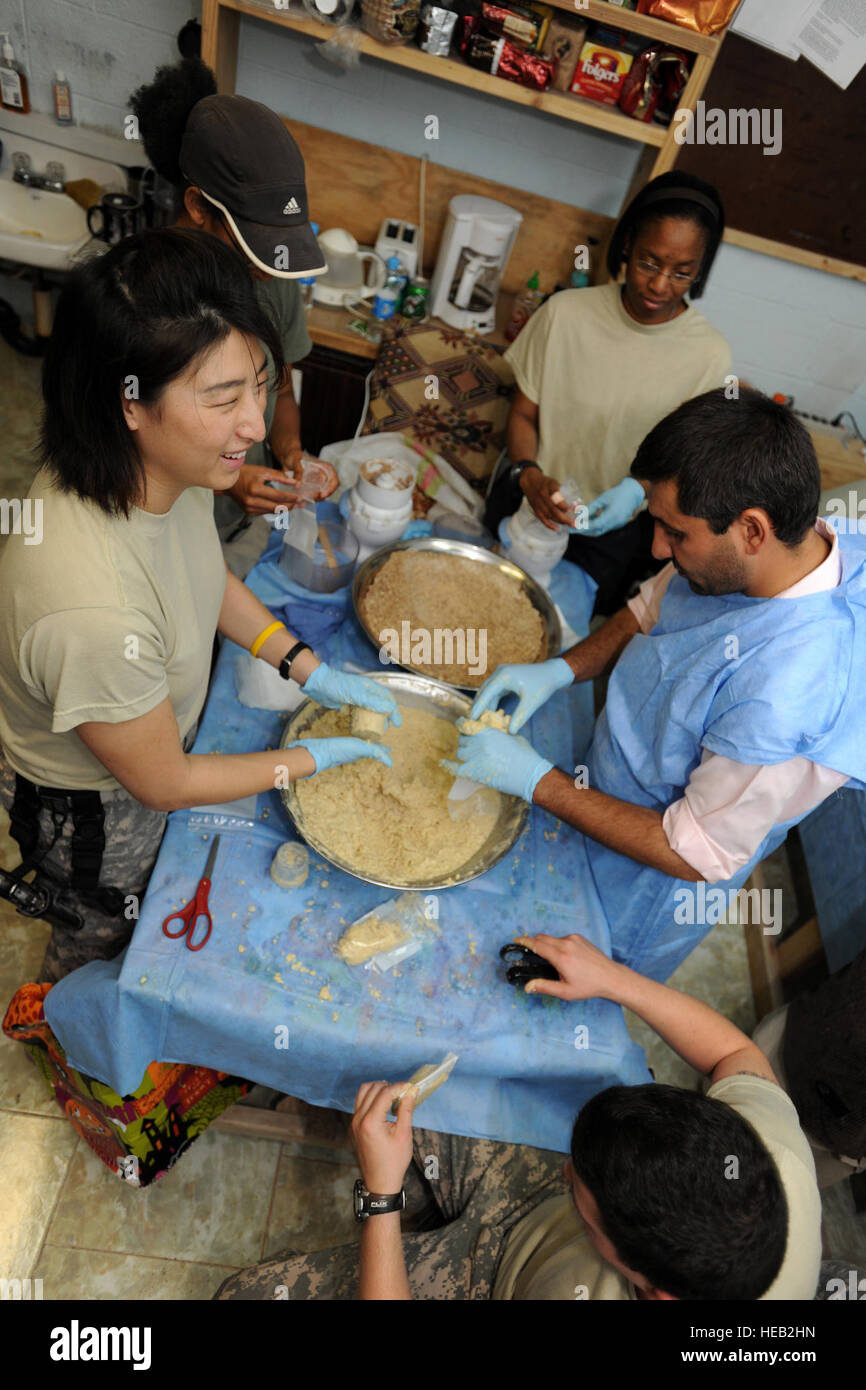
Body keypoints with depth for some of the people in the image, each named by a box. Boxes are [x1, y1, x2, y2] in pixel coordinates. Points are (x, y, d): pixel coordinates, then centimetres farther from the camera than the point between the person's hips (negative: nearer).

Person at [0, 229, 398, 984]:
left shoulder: (163, 465, -22)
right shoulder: (93, 611, -46)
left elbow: (209, 576, 0)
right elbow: (163, 782, -27)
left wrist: (312, 670, -7)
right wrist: (316, 758, -17)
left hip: (159, 730, 6)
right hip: (96, 810, -5)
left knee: (151, 897, 35)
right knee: (99, 935, 29)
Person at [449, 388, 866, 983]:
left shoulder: (791, 701, -43)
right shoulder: (755, 552, -18)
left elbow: (695, 855, -29)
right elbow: (652, 607, 2)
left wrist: (536, 779, -27)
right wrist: (562, 668, -14)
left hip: (651, 883, -6)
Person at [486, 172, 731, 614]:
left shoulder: (710, 356, -13)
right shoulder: (566, 312, -11)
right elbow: (523, 414, -3)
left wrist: (638, 491, -23)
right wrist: (529, 475, -23)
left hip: (613, 529, -1)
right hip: (528, 503, 1)